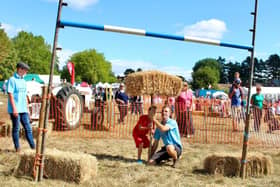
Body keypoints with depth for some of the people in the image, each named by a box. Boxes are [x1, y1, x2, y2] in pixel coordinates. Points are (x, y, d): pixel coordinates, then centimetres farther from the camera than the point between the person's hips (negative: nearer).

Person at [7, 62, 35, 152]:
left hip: (23, 110, 7)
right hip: (15, 110, -6)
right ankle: (17, 148, 11)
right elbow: (10, 95, -12)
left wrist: (27, 109, 17)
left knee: (28, 128, 4)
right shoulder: (12, 80, -6)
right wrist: (14, 108, -18)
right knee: (16, 128, 2)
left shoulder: (23, 81, 15)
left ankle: (33, 146, 5)